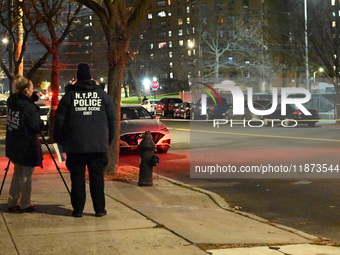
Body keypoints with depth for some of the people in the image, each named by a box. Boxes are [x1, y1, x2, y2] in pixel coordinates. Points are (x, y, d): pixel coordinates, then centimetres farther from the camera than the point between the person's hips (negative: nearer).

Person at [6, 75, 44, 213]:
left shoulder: (12, 102, 3)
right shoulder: (28, 107, -19)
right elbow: (37, 127, -18)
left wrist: (34, 97, 11)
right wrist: (41, 122, 1)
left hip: (13, 145, 7)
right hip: (27, 146, -7)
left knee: (17, 173, 17)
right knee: (26, 176, 3)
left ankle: (12, 203, 21)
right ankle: (25, 205, 9)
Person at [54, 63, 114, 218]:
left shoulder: (69, 95, 1)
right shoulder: (102, 94, 5)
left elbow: (59, 119, 1)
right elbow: (111, 118, 7)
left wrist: (59, 139, 11)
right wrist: (109, 138, 16)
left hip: (75, 145, -1)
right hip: (98, 145, 1)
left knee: (77, 177, 4)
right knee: (97, 176, 5)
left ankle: (78, 209, 6)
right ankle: (99, 209, 7)